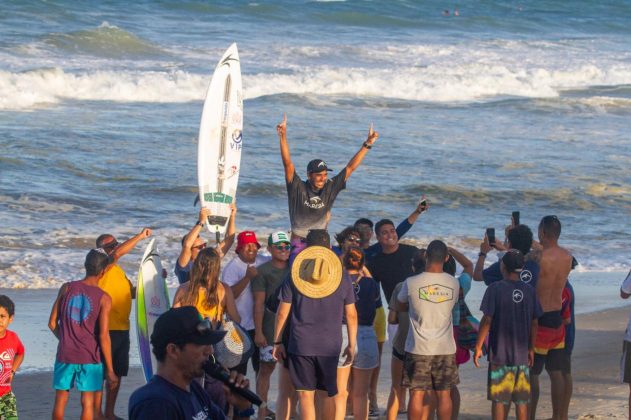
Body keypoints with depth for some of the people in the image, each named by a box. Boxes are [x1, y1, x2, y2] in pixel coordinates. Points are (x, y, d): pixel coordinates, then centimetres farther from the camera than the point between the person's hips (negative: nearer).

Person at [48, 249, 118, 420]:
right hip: (90, 356, -2)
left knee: (60, 400, 12)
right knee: (87, 402, 3)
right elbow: (103, 336, -12)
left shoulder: (67, 289, -1)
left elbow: (52, 324, 2)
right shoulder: (103, 298, -9)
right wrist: (109, 370, -7)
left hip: (65, 354, 2)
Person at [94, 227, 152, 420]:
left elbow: (133, 293, 24)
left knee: (117, 373, 12)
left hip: (122, 329, 9)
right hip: (107, 329, -9)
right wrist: (140, 236, -20)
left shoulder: (117, 270, 20)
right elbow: (119, 253, -26)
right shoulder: (104, 266, -8)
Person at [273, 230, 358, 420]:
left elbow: (282, 313, 0)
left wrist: (277, 342, 8)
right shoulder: (342, 280, 2)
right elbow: (351, 315, 5)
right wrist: (351, 345, 14)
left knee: (306, 395, 0)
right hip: (330, 347, 2)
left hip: (301, 345, -2)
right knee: (328, 395, 15)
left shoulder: (293, 278, -1)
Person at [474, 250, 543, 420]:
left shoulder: (495, 289, -10)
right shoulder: (529, 291, 3)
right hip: (522, 355, 4)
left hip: (499, 355, -4)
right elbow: (534, 323, 7)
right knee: (522, 399, 9)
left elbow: (487, 320, -11)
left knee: (499, 399, 1)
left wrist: (478, 347, -3)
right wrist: (531, 349, 18)